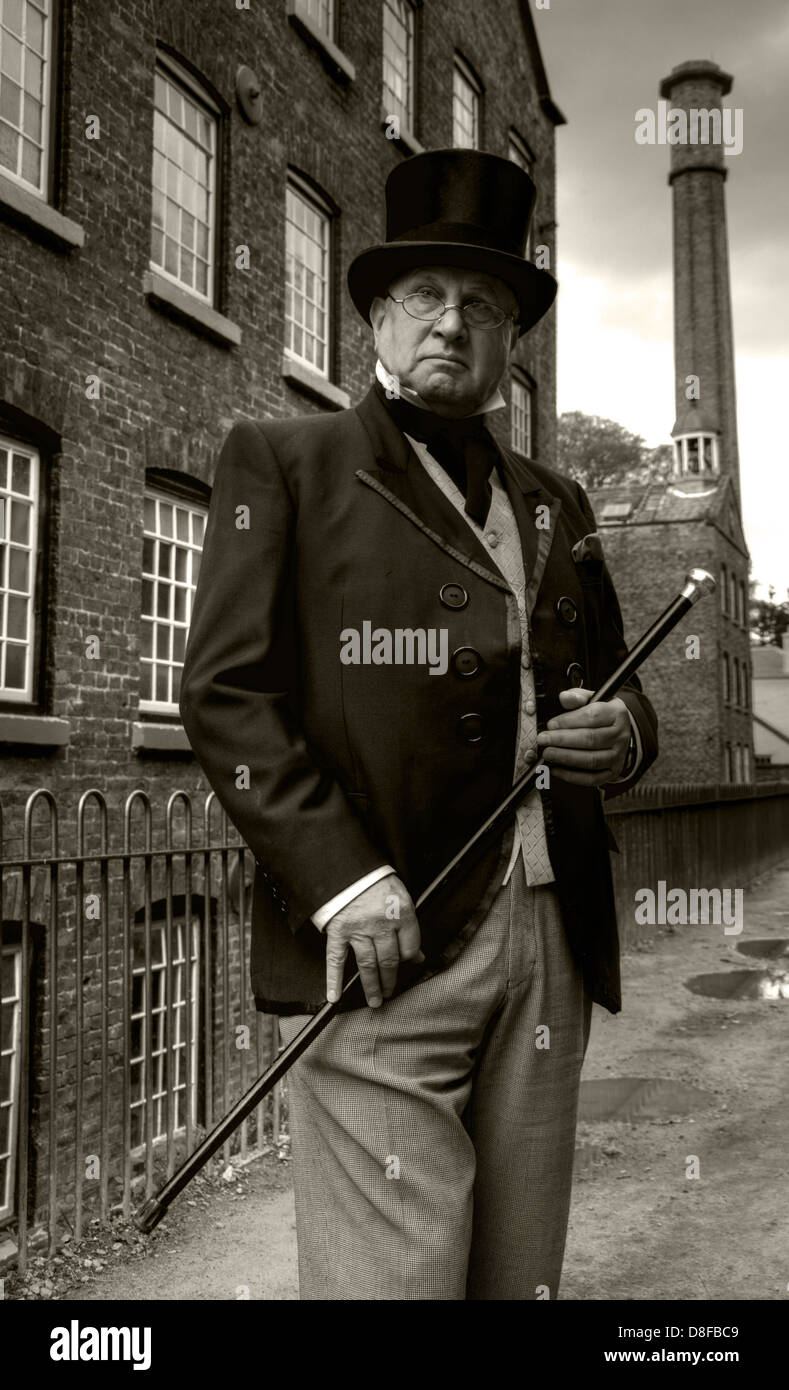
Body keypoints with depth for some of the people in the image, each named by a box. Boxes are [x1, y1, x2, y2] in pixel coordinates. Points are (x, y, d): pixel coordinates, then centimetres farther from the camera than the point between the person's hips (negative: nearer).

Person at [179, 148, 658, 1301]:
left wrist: (622, 736, -1)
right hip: (384, 946, -4)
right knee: (393, 1276, -5)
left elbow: (613, 685, 24)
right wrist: (340, 880, -16)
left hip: (550, 947, 5)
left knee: (519, 1279, 10)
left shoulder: (553, 505, 19)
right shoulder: (285, 462, 5)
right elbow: (226, 689, -4)